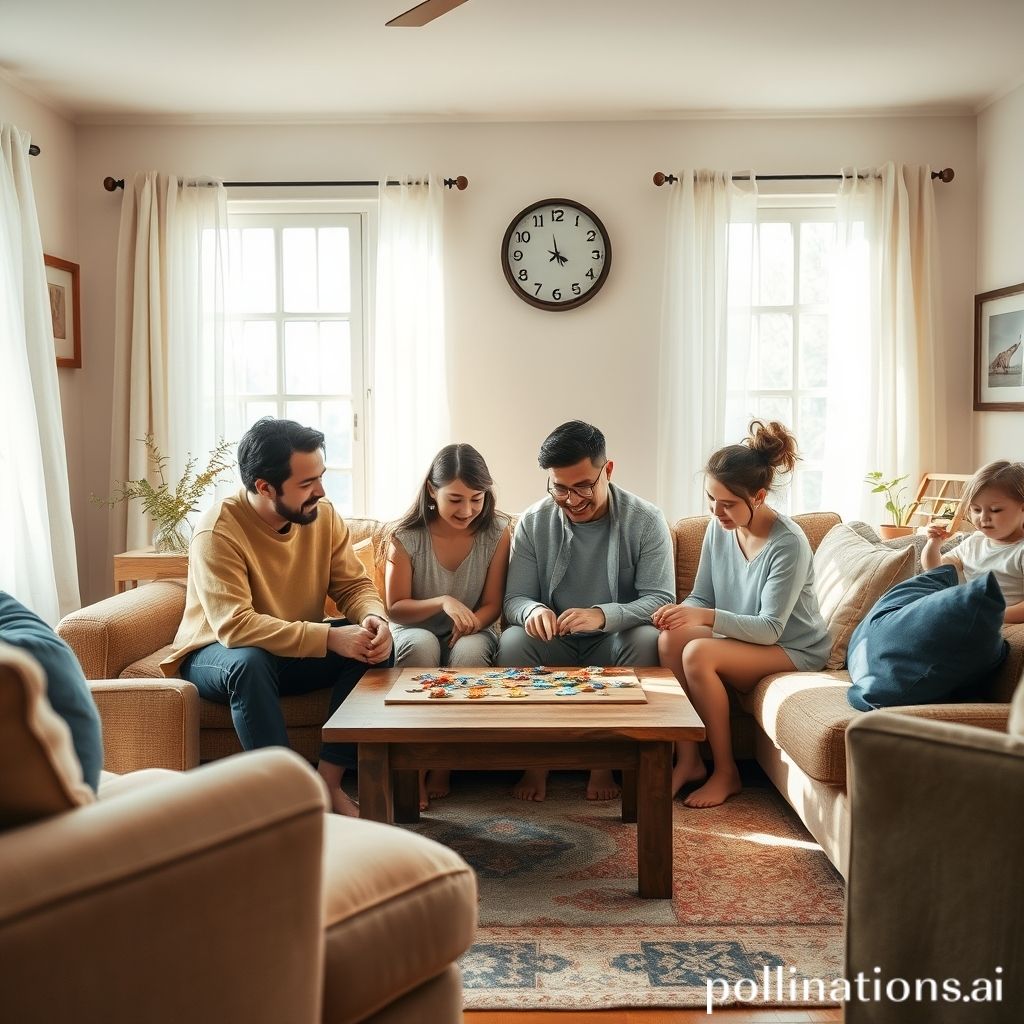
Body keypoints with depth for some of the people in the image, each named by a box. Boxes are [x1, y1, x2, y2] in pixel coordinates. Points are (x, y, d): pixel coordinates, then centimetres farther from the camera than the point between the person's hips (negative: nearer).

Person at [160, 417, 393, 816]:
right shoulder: (217, 532, -25)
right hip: (217, 654, -5)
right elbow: (234, 625, -34)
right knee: (248, 661, -39)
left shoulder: (323, 516, -8)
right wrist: (328, 637, -39)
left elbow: (354, 584, -2)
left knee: (373, 644, -19)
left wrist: (375, 618, -27)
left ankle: (329, 782, -17)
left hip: (299, 652, 5)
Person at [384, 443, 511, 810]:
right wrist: (443, 602, -27)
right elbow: (395, 608, -8)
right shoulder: (406, 536, -12)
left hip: (470, 634, 1)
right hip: (414, 634, -1)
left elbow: (492, 604, -2)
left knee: (470, 650, -34)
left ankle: (442, 767, -20)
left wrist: (470, 623, -25)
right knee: (421, 643, -36)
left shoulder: (496, 532, -7)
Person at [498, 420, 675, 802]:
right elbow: (514, 599, -4)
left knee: (647, 640, -33)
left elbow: (660, 599, -16)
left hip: (614, 644, -1)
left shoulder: (646, 520, -9)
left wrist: (603, 615, -36)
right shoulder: (533, 522, -3)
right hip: (554, 644, 1)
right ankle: (534, 761, -16)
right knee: (512, 640, -29)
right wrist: (532, 610, -31)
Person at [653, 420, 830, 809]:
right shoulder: (719, 528, -3)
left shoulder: (788, 543, -23)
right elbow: (701, 597, 4)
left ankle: (726, 773, -12)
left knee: (697, 653, -30)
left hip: (795, 650, -6)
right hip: (740, 640, 6)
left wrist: (708, 617, -37)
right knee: (670, 638, -23)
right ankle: (688, 761, -14)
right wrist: (681, 611, -21)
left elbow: (770, 628, -24)